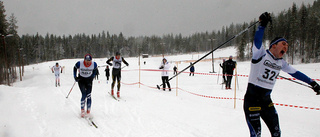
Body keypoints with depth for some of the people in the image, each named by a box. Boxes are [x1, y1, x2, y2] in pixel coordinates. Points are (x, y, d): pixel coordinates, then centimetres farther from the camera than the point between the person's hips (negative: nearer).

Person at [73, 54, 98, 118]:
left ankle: (88, 111, 4)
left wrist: (92, 77, -1)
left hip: (89, 80, 1)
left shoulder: (94, 64, -18)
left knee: (88, 96, -6)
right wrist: (75, 77, -4)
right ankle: (82, 110, 3)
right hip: (81, 79, -1)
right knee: (84, 95, -14)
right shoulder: (79, 63, -21)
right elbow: (75, 68, 1)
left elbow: (95, 70, 6)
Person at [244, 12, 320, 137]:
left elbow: (295, 73, 21)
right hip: (252, 100, -7)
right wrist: (263, 24, -40)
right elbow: (257, 40, -28)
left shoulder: (281, 63, 10)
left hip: (266, 100, 7)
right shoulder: (261, 54, -10)